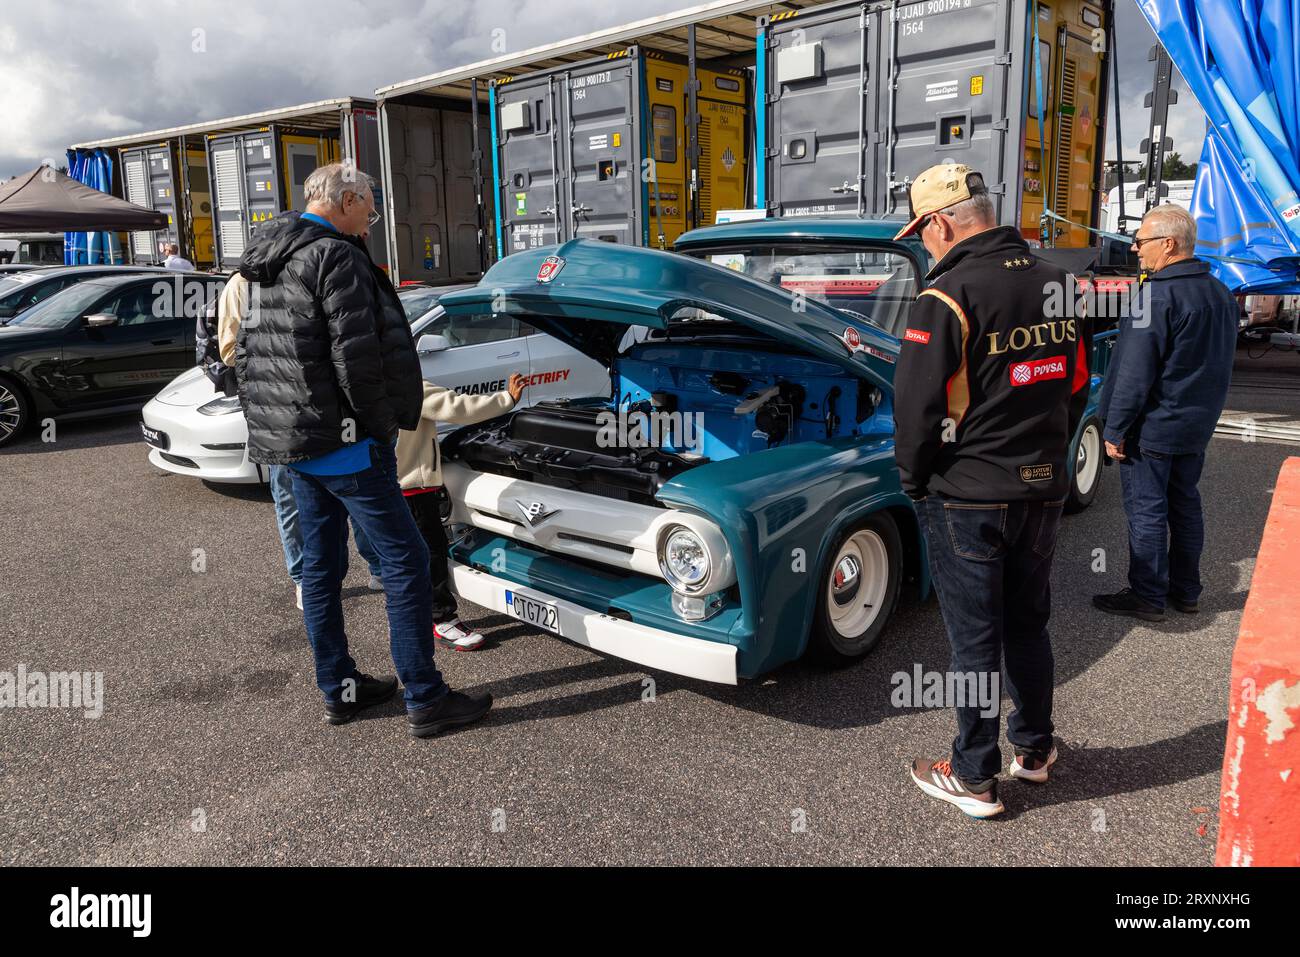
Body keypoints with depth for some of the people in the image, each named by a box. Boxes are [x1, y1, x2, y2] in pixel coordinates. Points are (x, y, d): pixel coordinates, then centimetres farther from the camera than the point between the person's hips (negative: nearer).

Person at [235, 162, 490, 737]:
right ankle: (425, 700, 1)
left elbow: (246, 354, 20)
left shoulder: (272, 265, 16)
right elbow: (356, 355, -21)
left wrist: (271, 419, 21)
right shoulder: (336, 256, -14)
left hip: (292, 442, 10)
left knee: (320, 564, 14)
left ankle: (338, 689, 24)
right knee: (405, 561, -4)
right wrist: (382, 424, -10)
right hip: (344, 443, -10)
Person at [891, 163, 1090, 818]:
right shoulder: (1055, 285, 3)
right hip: (1044, 490, 6)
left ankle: (975, 778, 18)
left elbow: (915, 406, -16)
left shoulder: (947, 296, -18)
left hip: (968, 496, -6)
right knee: (1029, 624, 20)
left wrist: (913, 481, -1)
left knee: (975, 637, 5)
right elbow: (1077, 387, 11)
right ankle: (1034, 748, 36)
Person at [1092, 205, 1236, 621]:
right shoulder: (1220, 294, 10)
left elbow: (1135, 373, -22)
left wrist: (1114, 429, -17)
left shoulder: (1156, 296, -19)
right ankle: (1186, 592, 27)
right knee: (1185, 505, 17)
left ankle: (1147, 596, 8)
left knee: (1146, 510, 0)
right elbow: (1217, 364, 18)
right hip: (1197, 426, 9)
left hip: (1152, 429, -9)